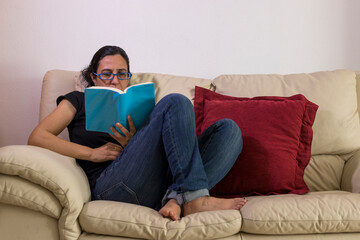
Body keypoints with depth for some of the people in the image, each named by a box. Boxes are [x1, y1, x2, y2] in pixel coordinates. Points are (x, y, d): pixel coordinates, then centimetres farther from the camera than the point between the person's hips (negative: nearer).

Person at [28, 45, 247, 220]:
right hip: (111, 185, -5)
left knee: (229, 128, -6)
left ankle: (176, 200, -28)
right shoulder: (79, 101, 21)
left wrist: (132, 145, -3)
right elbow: (36, 138, 5)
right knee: (176, 103, -17)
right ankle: (196, 199, -25)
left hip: (157, 185, 5)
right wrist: (93, 153, -4)